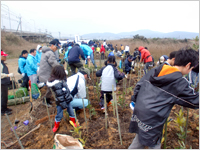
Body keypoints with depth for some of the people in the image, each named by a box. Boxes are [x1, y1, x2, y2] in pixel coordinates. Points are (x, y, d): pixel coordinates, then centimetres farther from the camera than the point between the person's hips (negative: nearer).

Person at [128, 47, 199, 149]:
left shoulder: (154, 71, 5)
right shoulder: (180, 83, -12)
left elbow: (138, 85, 8)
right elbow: (196, 101, 0)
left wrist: (134, 101, 16)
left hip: (139, 110, 7)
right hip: (152, 119, -6)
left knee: (139, 139, 26)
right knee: (154, 145, 17)